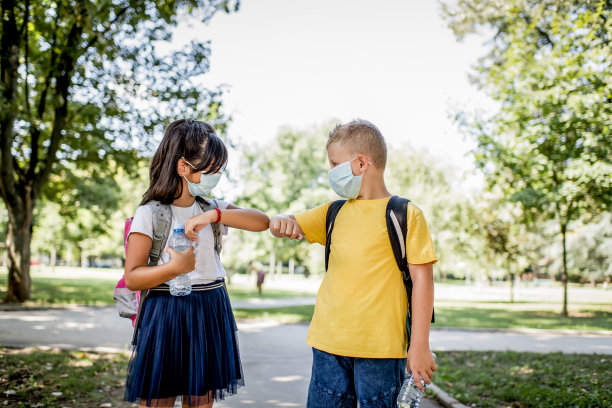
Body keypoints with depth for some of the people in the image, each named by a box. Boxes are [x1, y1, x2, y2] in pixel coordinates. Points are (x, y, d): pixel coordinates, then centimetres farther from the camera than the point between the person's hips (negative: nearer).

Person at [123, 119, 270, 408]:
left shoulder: (212, 208, 7)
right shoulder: (150, 213, -6)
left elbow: (262, 222, -8)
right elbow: (132, 278, -9)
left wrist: (213, 215, -20)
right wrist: (174, 268, -26)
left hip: (210, 315, 4)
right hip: (165, 316, -4)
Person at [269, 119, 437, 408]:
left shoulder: (405, 214, -4)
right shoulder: (334, 212, 13)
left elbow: (422, 279, -6)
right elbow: (291, 225, 16)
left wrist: (420, 345, -10)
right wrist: (283, 223, -10)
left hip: (381, 346, -5)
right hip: (328, 342, 5)